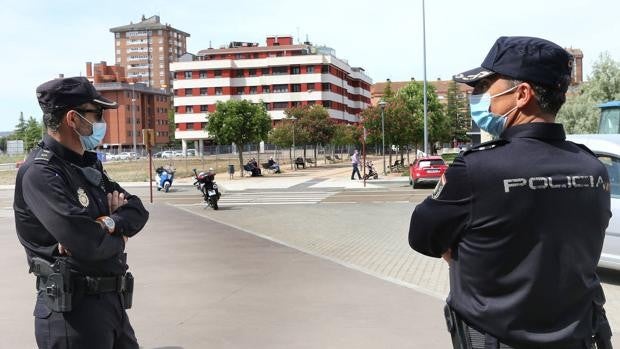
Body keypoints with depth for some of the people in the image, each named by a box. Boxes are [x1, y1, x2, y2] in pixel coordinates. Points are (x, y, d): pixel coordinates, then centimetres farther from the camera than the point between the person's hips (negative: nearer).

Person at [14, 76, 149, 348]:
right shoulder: (40, 173, -17)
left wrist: (109, 223, -14)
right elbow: (89, 244, -27)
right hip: (72, 311, -8)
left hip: (113, 302, 8)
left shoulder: (88, 166, 12)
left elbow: (138, 211, 7)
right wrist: (118, 239, -5)